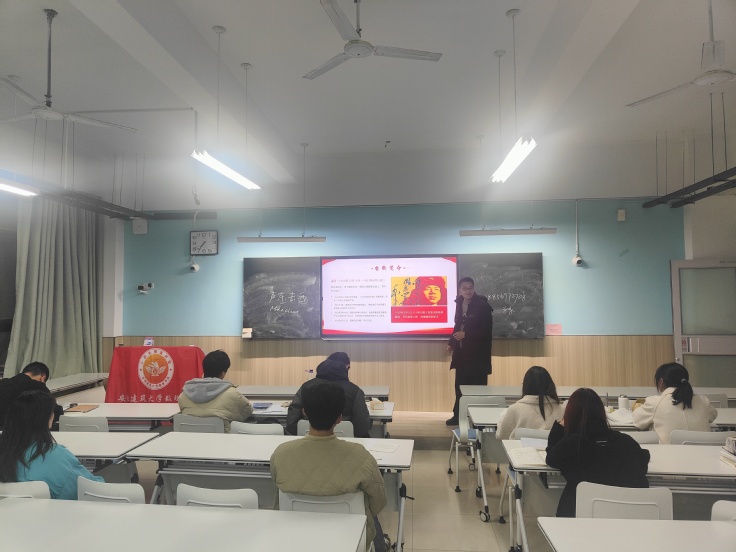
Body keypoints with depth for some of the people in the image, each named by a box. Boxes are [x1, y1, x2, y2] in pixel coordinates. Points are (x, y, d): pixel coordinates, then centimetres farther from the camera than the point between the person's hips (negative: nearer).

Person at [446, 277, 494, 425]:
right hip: (462, 352, 6)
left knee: (477, 386, 0)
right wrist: (452, 342, 6)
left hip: (478, 353, -6)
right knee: (460, 385, 11)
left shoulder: (483, 305, -13)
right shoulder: (459, 303, 6)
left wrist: (466, 334, -18)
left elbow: (487, 331, -16)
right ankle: (458, 415, 23)